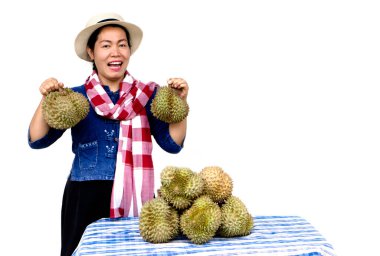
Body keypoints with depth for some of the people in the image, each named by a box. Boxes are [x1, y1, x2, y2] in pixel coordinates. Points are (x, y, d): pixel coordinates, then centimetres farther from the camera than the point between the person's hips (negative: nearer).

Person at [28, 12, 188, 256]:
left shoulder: (147, 94, 2)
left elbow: (172, 144, 0)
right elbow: (37, 141, -3)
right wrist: (47, 100, -15)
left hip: (136, 197, 1)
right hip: (85, 198, 0)